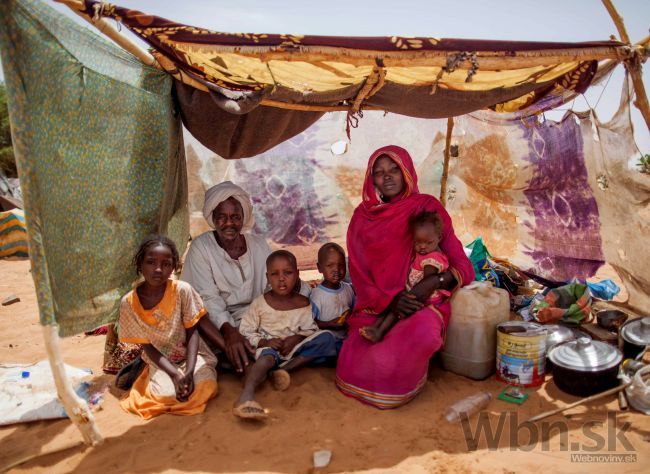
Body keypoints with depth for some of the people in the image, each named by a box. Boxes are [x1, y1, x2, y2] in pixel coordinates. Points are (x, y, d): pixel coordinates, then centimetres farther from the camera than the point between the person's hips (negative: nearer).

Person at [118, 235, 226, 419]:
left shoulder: (182, 290, -18)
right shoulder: (129, 303, -14)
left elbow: (192, 331, -10)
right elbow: (148, 347, -9)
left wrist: (189, 371, -24)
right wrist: (175, 374, -23)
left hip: (191, 354, 0)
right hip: (161, 360, 0)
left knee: (206, 387, -26)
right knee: (165, 394, -28)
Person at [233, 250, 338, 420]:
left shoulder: (303, 304, 0)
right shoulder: (260, 303, -4)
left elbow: (310, 330, 2)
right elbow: (245, 331, -2)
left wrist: (296, 338, -19)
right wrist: (263, 342, -19)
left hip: (294, 348, 3)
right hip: (269, 347, -2)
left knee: (326, 337, -19)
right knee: (267, 357, -38)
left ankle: (285, 368, -26)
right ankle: (247, 393, -62)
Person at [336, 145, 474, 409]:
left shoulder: (428, 207, 0)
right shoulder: (363, 216, 6)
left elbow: (463, 267, -3)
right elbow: (358, 275, 3)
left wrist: (433, 282, -24)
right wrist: (390, 300, -15)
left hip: (419, 304, -2)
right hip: (375, 307, 2)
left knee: (424, 330, -36)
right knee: (353, 368, -19)